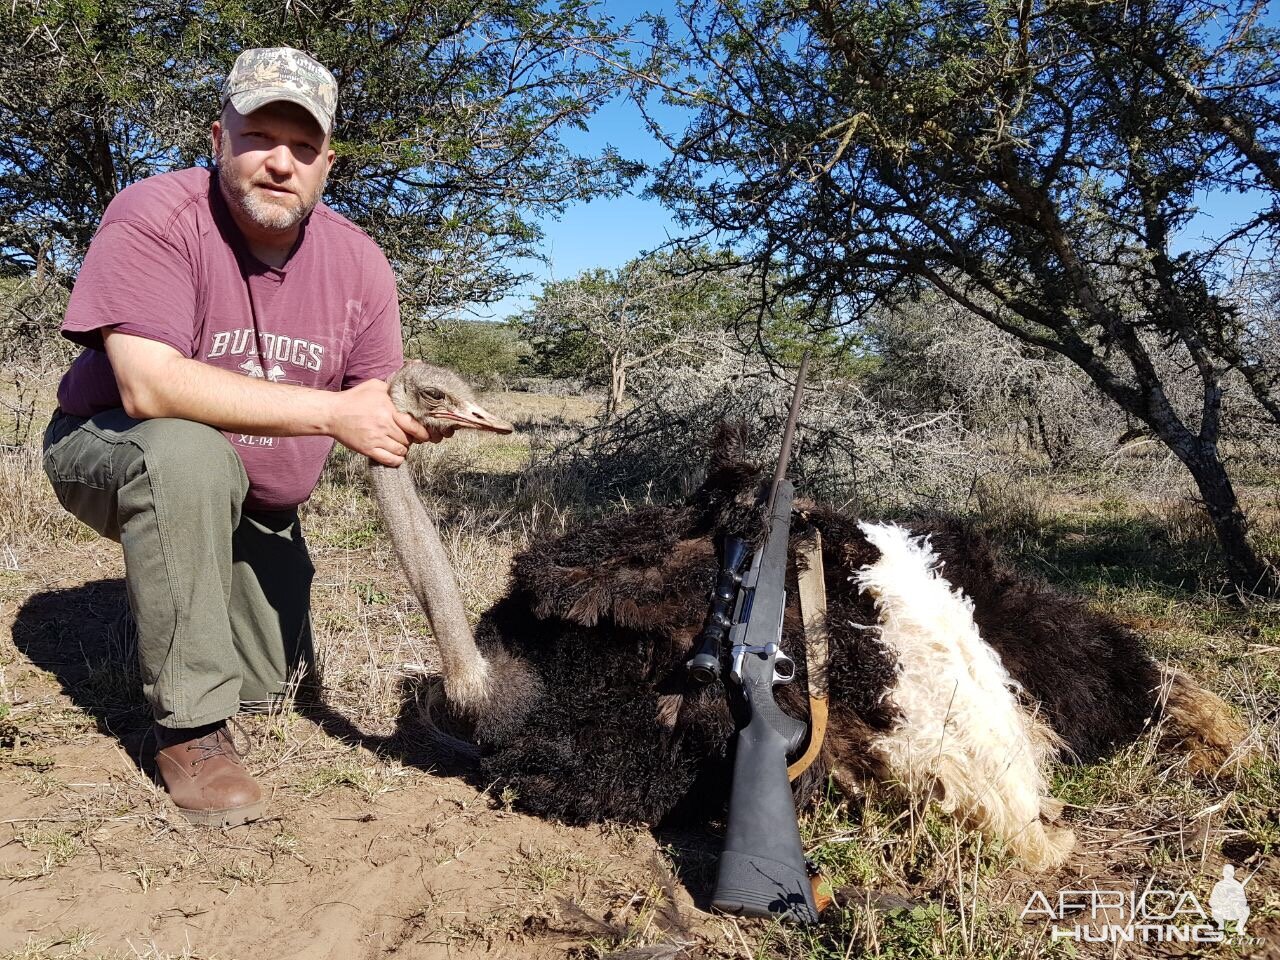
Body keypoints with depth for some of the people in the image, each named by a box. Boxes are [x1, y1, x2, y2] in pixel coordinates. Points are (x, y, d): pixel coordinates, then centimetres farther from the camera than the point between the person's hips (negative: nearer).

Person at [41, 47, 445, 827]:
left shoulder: (358, 261, -10)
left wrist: (414, 415, -32)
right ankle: (189, 730, -24)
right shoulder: (155, 218, -25)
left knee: (272, 682, 8)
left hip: (256, 502, 5)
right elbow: (149, 386, -37)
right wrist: (333, 414, -40)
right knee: (190, 453, -40)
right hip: (114, 453, -4)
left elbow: (374, 402, -7)